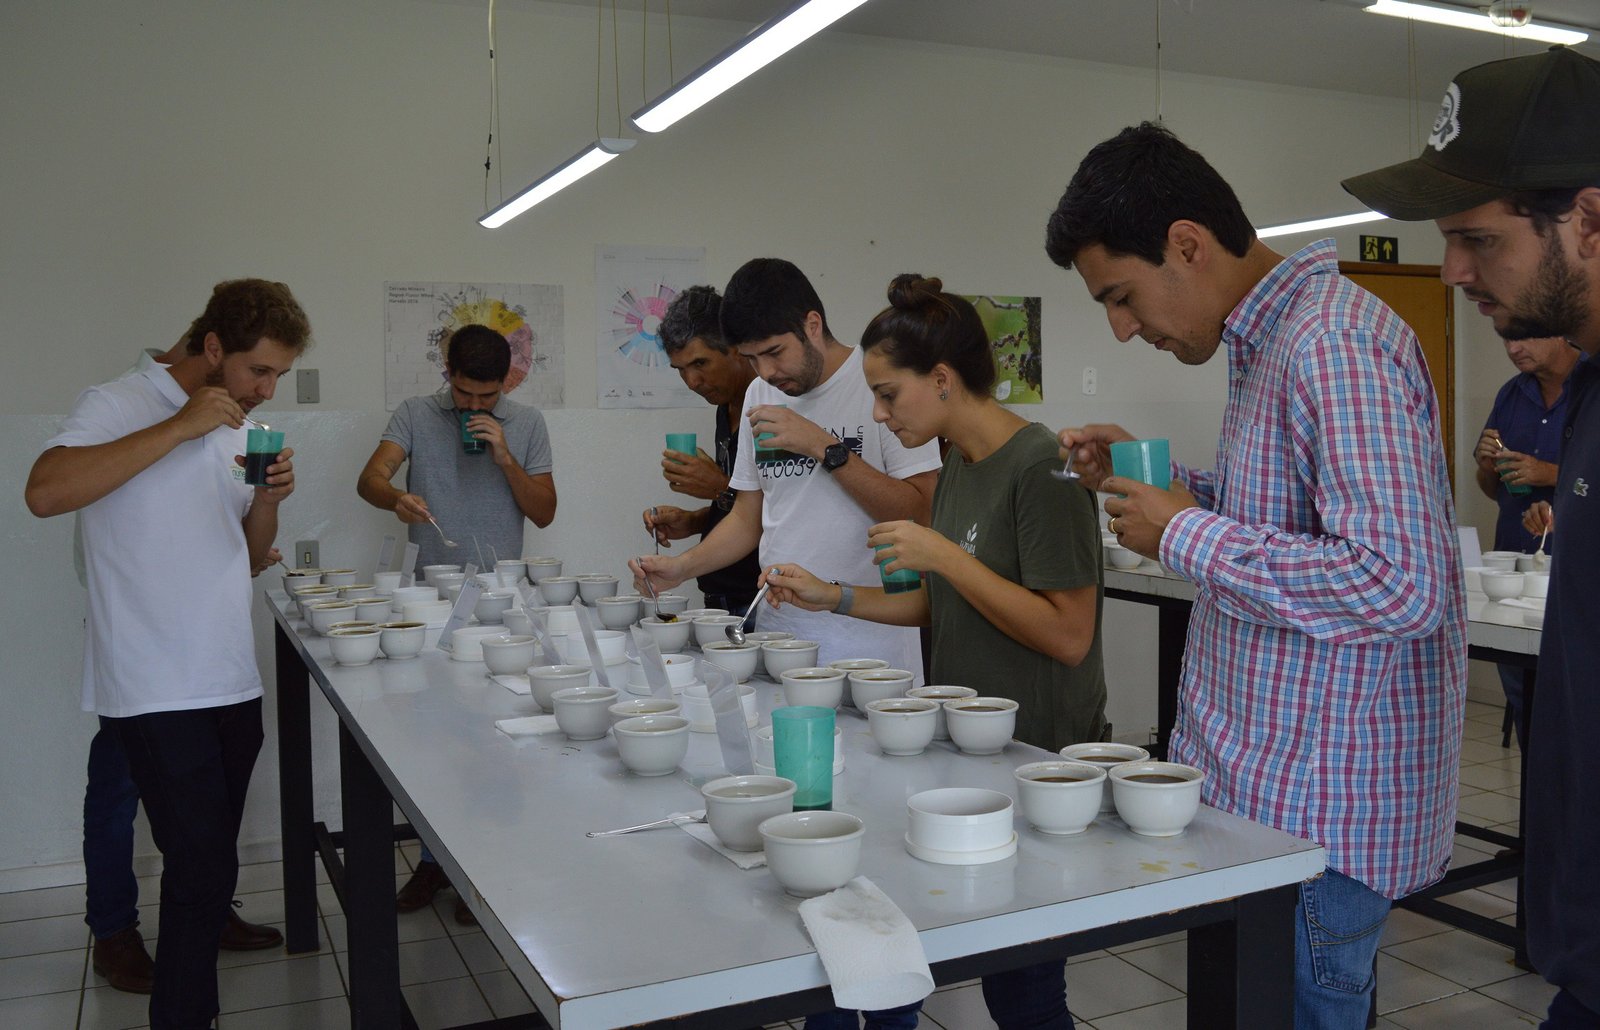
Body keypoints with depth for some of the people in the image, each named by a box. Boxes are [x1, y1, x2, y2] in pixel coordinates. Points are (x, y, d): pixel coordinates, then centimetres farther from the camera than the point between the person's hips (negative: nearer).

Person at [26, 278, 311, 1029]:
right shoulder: (118, 406, -7)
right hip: (157, 692, -7)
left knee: (207, 863, 15)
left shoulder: (239, 429, 14)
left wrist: (268, 500, -3)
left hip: (232, 682, 7)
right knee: (202, 868, -8)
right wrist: (179, 427, -23)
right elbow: (44, 493, -25)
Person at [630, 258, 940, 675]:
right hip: (777, 632, 5)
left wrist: (825, 449, -19)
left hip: (866, 644, -5)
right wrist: (681, 567, 1)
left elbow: (923, 514, -17)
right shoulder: (760, 394, 10)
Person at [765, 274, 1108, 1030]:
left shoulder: (1039, 468, -17)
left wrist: (944, 555, -22)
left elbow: (1067, 635, -22)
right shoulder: (957, 466, 8)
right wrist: (832, 598, 8)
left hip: (1037, 756, -8)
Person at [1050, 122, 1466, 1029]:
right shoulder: (1271, 340, 10)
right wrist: (1150, 476, 7)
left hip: (1316, 808, -9)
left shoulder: (1335, 347, -21)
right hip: (1270, 779, 9)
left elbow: (1400, 583, -29)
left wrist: (1186, 536, -20)